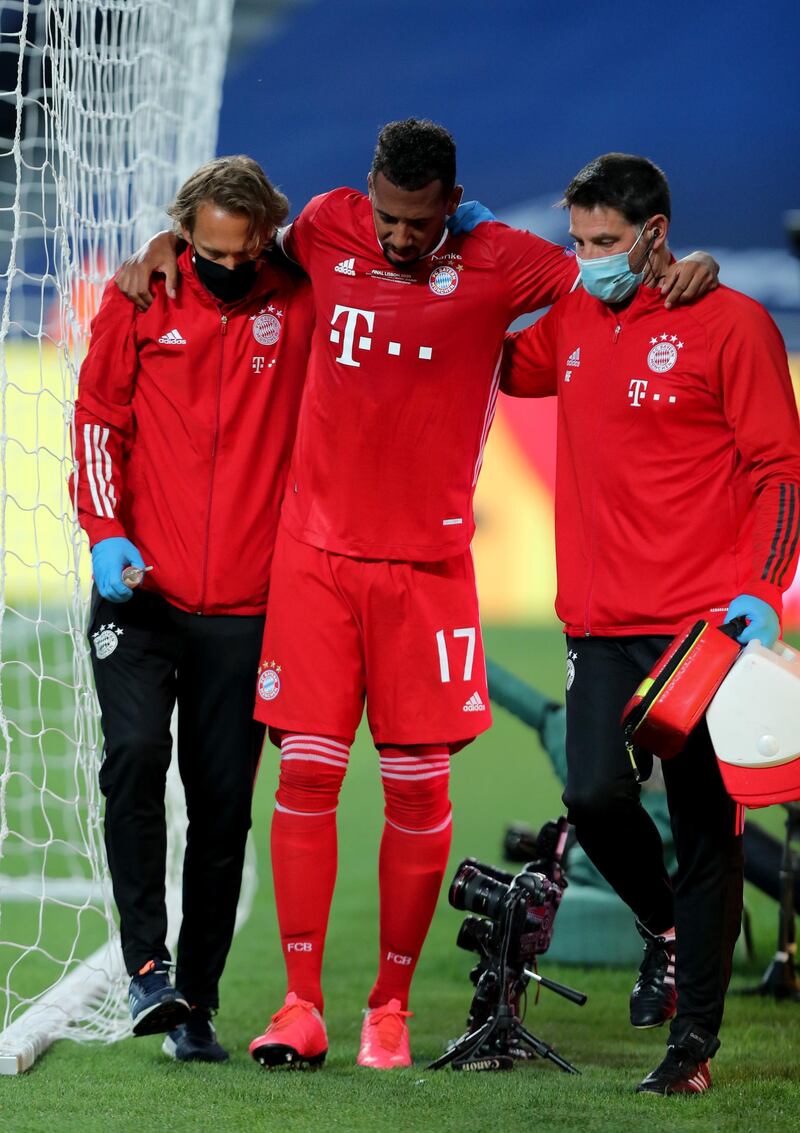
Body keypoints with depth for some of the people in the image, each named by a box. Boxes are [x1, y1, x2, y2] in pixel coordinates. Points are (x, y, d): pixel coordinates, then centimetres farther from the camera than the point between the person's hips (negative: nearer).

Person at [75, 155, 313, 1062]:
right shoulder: (141, 301, 2)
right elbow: (99, 417, 6)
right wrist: (106, 532, -5)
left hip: (247, 606, 1)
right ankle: (147, 967, -14)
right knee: (134, 754, -21)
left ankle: (195, 1000, 11)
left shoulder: (301, 302, 1)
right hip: (140, 595, -1)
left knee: (224, 804, 2)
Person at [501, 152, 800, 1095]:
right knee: (594, 796, -7)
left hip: (702, 619, -5)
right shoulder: (572, 324, 12)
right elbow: (500, 366, 31)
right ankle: (665, 927, 23)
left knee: (704, 824, -2)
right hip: (600, 622, 5)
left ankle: (694, 1036, 3)